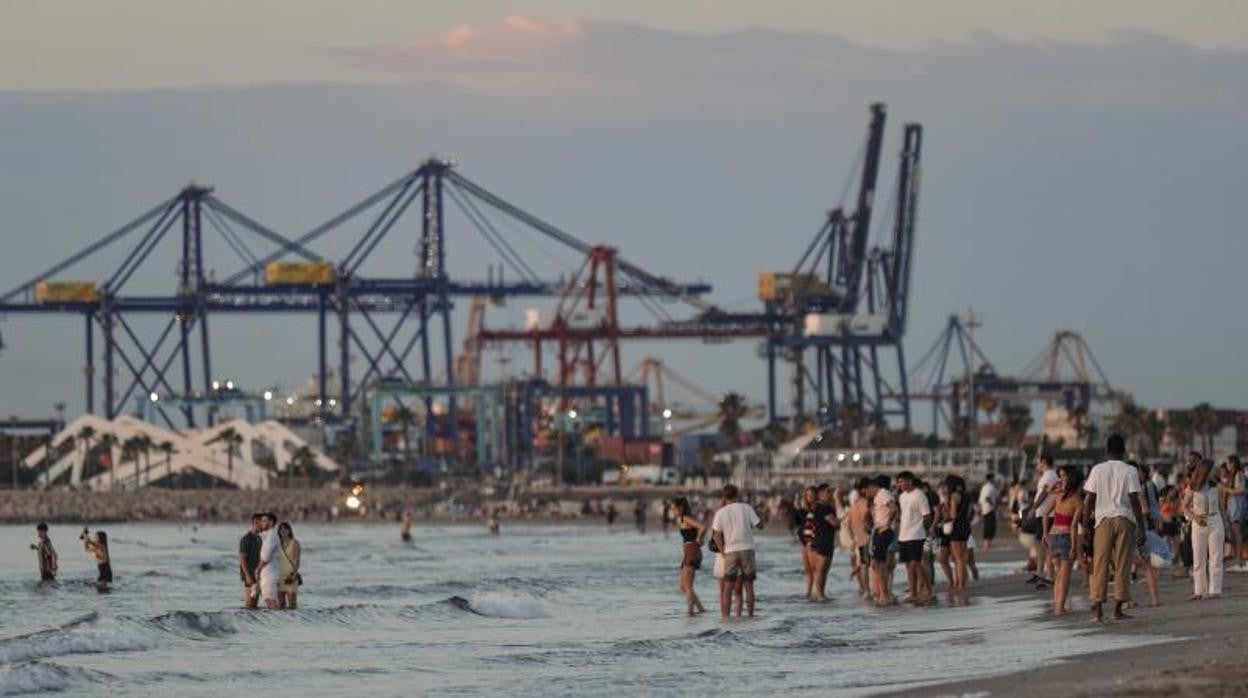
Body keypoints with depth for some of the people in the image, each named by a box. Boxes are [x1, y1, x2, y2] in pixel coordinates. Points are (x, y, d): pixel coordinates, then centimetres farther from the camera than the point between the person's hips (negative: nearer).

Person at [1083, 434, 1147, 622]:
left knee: (1100, 565, 3)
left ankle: (1097, 608, -2)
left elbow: (1089, 499, 1)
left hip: (1103, 520, 1)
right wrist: (1141, 528, -3)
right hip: (1125, 520, -1)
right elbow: (1134, 500, -6)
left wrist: (1086, 522, 9)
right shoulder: (1130, 471, -2)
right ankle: (1118, 608, 2)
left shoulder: (1097, 470, 2)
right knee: (1122, 565, 4)